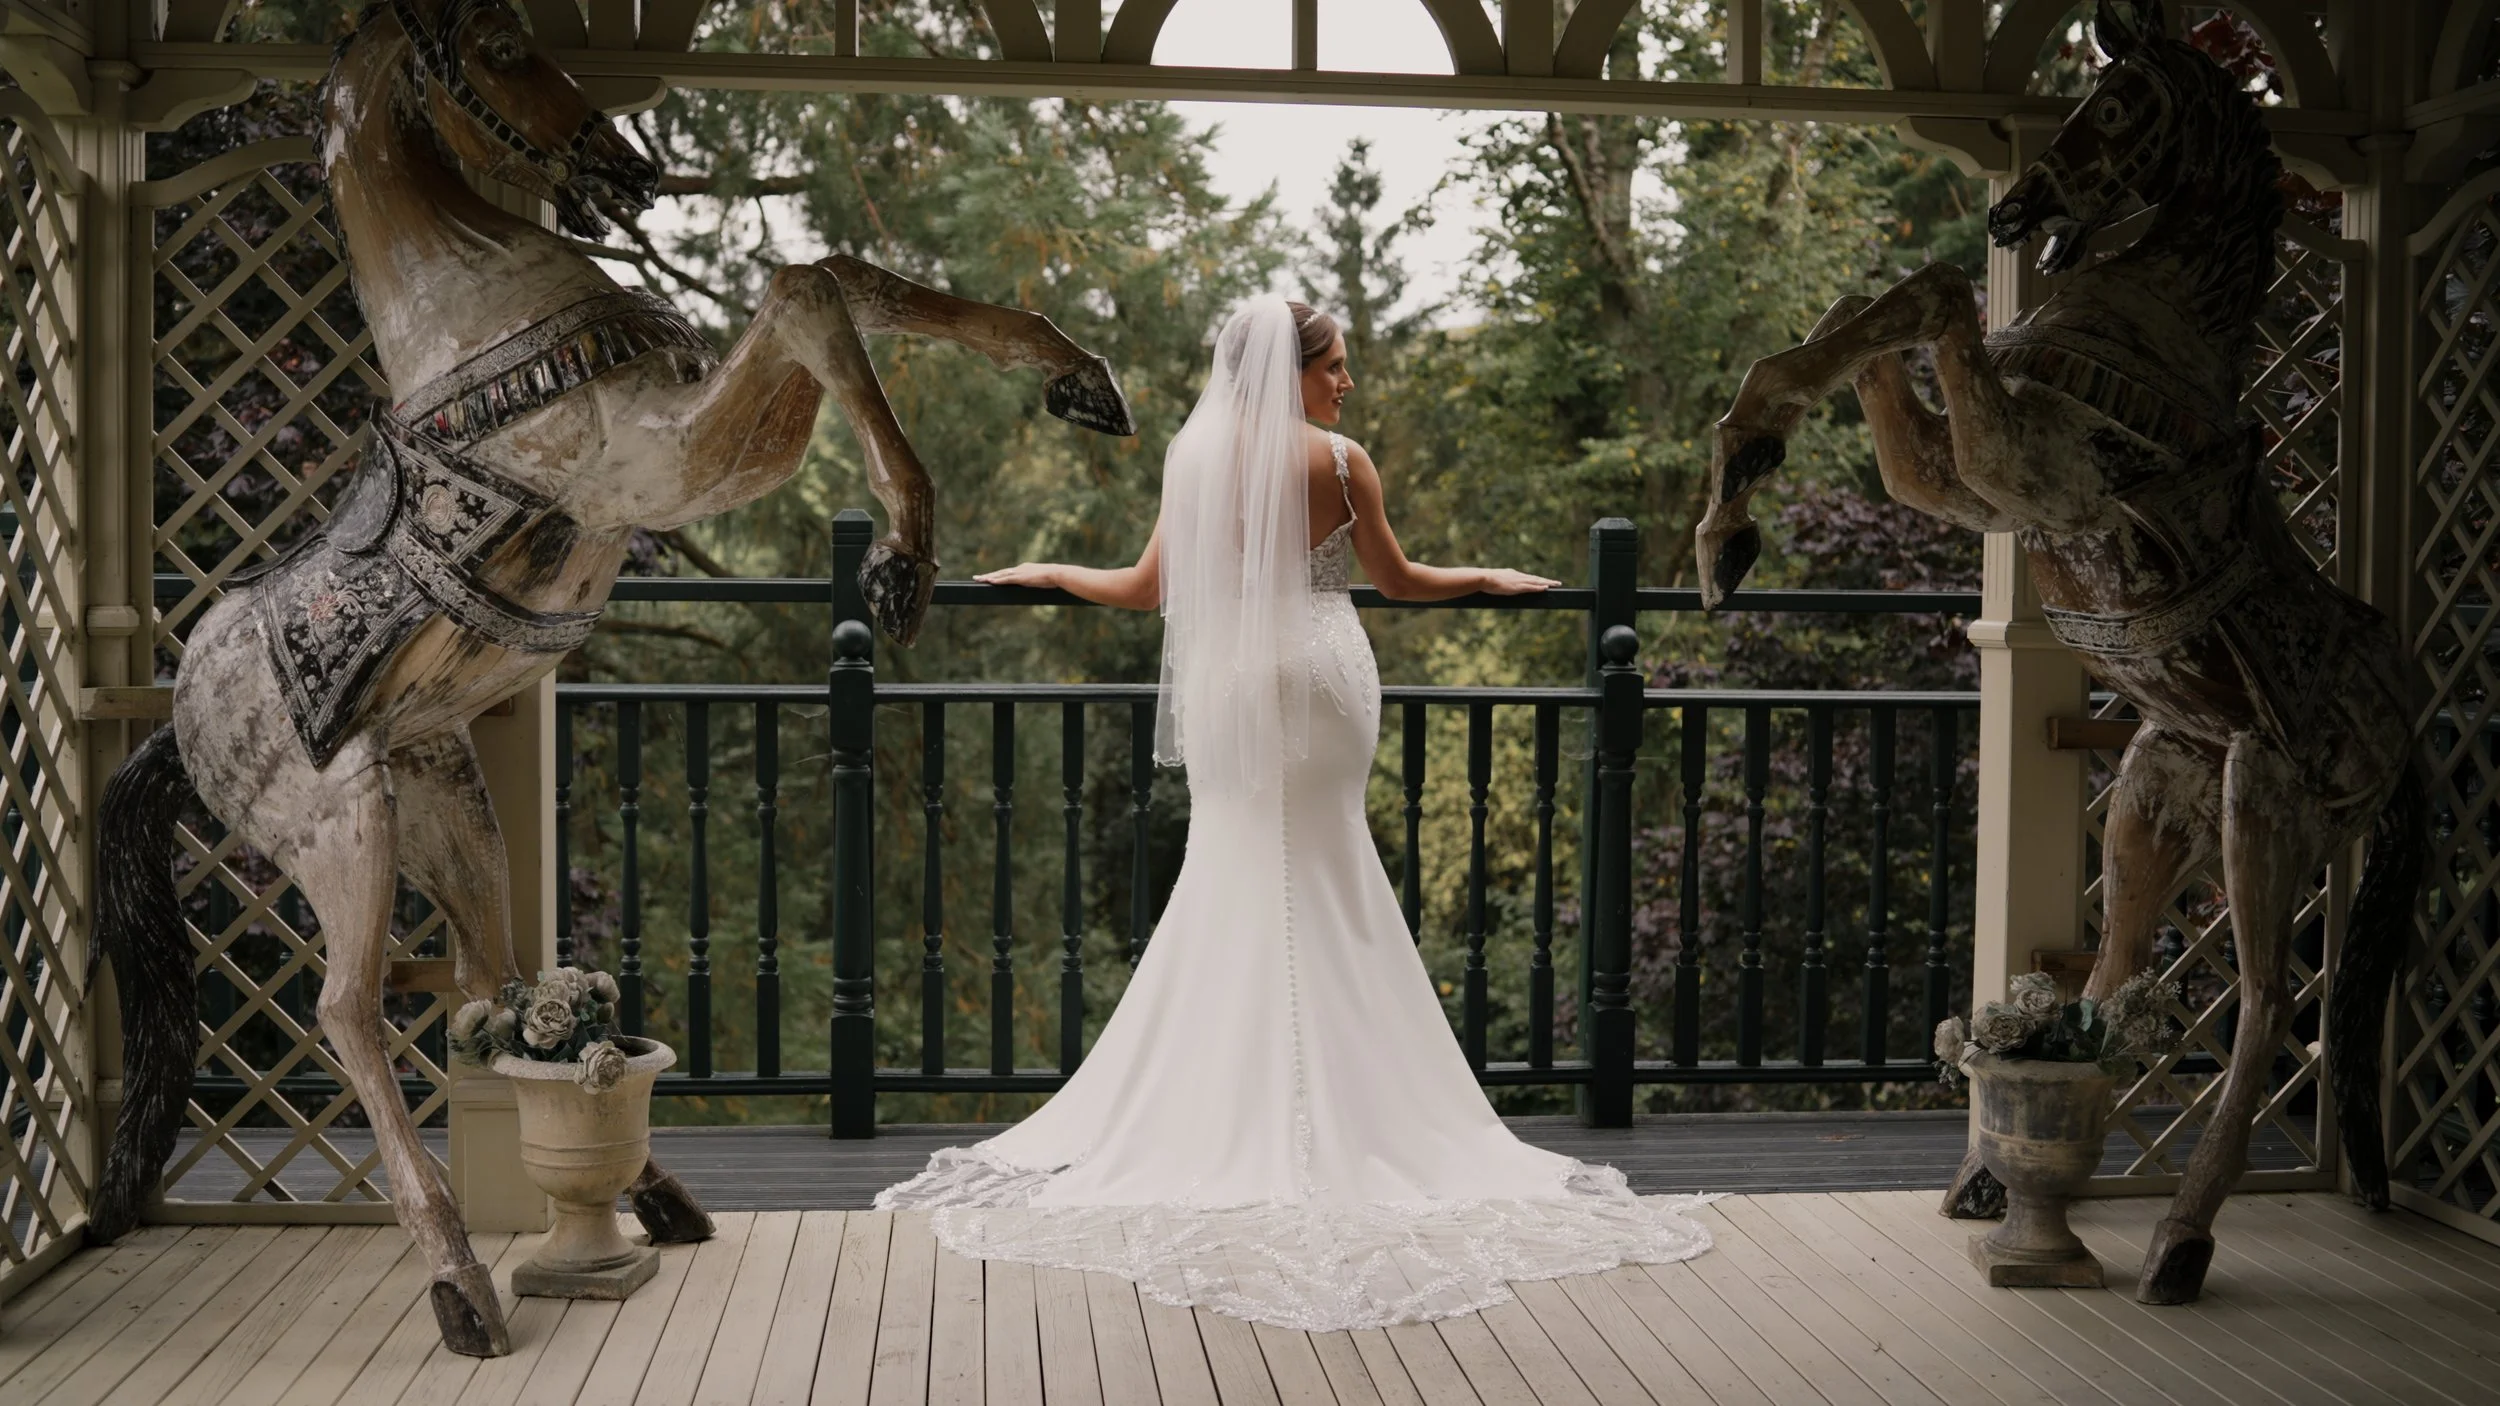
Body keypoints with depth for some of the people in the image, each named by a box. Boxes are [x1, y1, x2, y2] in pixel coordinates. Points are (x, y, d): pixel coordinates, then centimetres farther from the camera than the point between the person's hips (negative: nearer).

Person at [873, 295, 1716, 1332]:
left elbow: (1147, 591, 4)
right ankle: (1328, 1123, 9)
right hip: (1319, 676, -2)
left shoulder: (1195, 457, 2)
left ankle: (1221, 1122, 12)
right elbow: (1398, 581, 6)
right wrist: (1489, 578, 23)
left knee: (1234, 880, 10)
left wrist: (1045, 572, 20)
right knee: (1322, 891, 7)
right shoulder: (1341, 460, -4)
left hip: (1228, 688, 2)